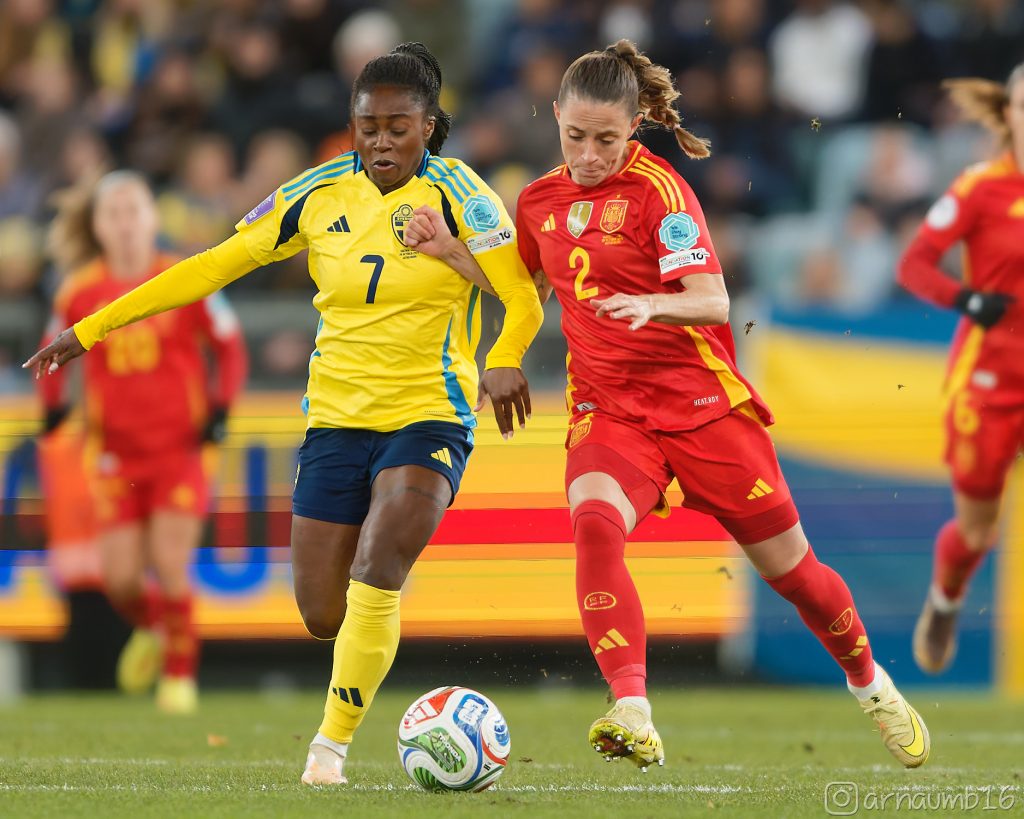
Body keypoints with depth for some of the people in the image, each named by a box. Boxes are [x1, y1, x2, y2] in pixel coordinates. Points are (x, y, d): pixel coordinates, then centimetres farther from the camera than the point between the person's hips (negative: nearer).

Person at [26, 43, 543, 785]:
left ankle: (333, 744, -13)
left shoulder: (456, 195, -10)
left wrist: (504, 360, -41)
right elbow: (214, 266, 6)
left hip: (430, 418, -4)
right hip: (337, 417, 4)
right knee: (323, 615, 1)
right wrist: (90, 329, 5)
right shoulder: (320, 195, 1)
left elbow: (524, 300, -18)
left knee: (374, 575, -26)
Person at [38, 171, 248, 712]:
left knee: (170, 566, -10)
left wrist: (220, 405, -7)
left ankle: (180, 672, 7)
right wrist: (53, 404, 1)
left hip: (180, 448, -2)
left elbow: (230, 346, 4)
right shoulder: (80, 292, -1)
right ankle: (149, 630, 31)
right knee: (120, 576, -4)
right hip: (116, 453, 2)